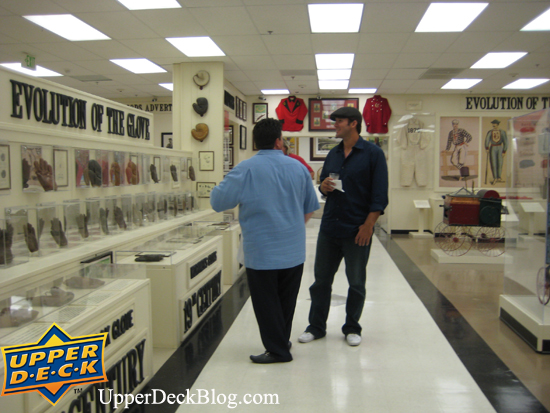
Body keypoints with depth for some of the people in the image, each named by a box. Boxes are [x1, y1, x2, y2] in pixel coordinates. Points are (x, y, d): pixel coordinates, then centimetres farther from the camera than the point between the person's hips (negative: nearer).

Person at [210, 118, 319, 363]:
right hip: (294, 251, 5)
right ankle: (282, 341, 32)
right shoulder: (298, 168, 2)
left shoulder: (246, 170, -13)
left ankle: (277, 350, 15)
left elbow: (218, 201, -10)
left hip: (262, 253, -5)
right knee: (286, 300, 18)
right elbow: (310, 207, 11)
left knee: (266, 303, 7)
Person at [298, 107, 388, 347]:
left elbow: (380, 194, -10)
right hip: (329, 227, 5)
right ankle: (316, 327, 23)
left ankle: (352, 329, 24)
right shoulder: (333, 154, 12)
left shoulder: (373, 153, -6)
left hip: (357, 230, -5)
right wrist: (324, 187, -4)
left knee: (356, 282, 8)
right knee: (321, 279, 10)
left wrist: (368, 225, -16)